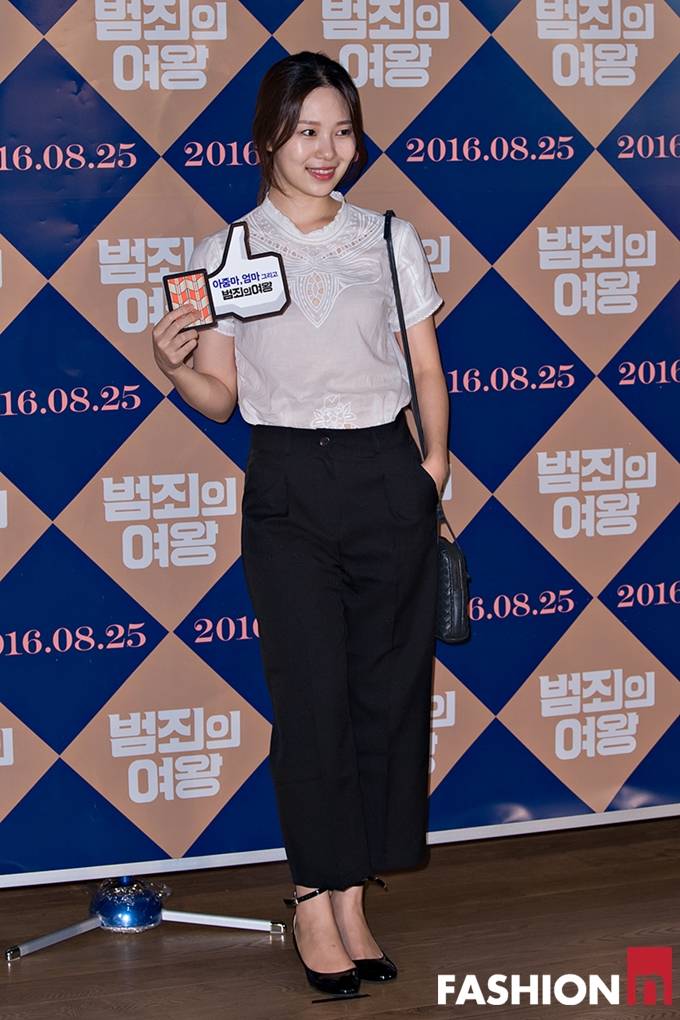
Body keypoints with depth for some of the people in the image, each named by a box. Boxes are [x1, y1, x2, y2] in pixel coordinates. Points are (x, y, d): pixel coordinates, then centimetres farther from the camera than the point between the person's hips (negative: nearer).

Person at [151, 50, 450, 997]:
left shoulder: (390, 239, 6)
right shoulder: (226, 254, 3)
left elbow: (428, 367, 10)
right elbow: (219, 395, 6)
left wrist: (434, 459, -3)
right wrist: (176, 366, -14)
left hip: (387, 477, 2)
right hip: (288, 487, -2)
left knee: (388, 688, 3)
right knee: (313, 696, -2)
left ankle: (351, 894, 13)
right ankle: (316, 897, 10)